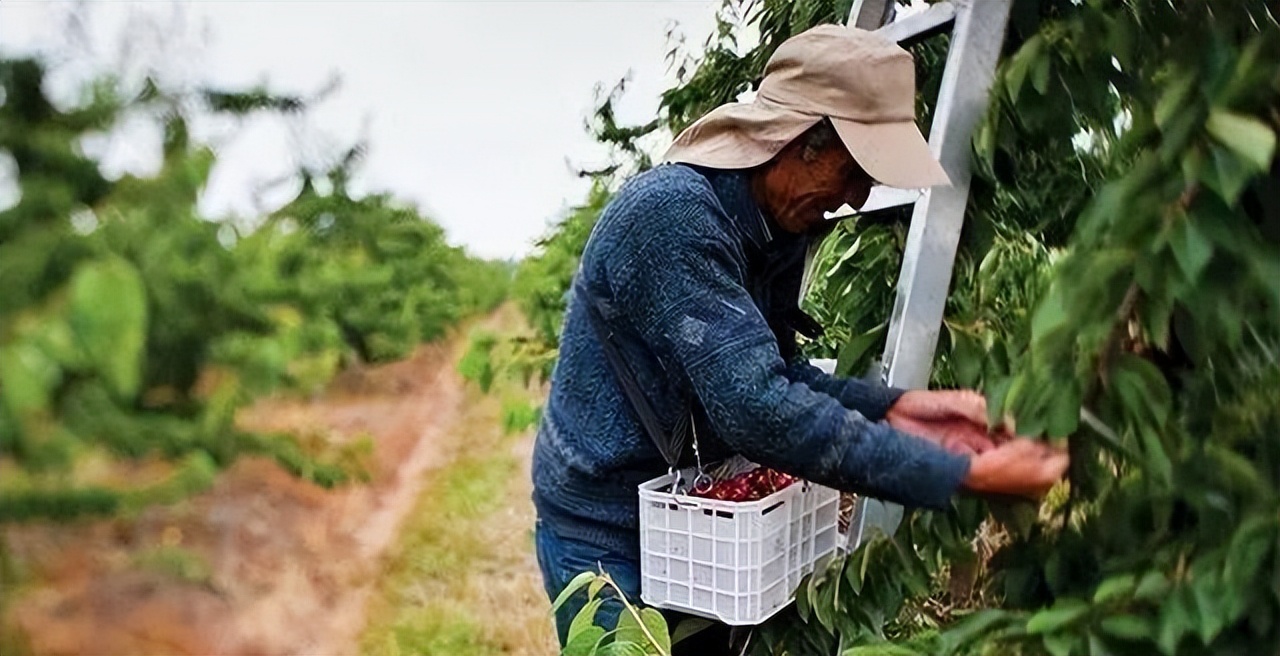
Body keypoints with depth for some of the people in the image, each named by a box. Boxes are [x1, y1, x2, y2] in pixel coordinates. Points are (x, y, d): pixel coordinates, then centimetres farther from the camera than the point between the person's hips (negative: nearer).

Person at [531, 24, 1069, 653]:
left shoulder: (780, 223, 0)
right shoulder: (671, 213, -28)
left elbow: (772, 375, 3)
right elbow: (756, 407, -35)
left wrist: (891, 407, -14)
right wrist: (963, 474, -32)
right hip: (609, 531, -8)